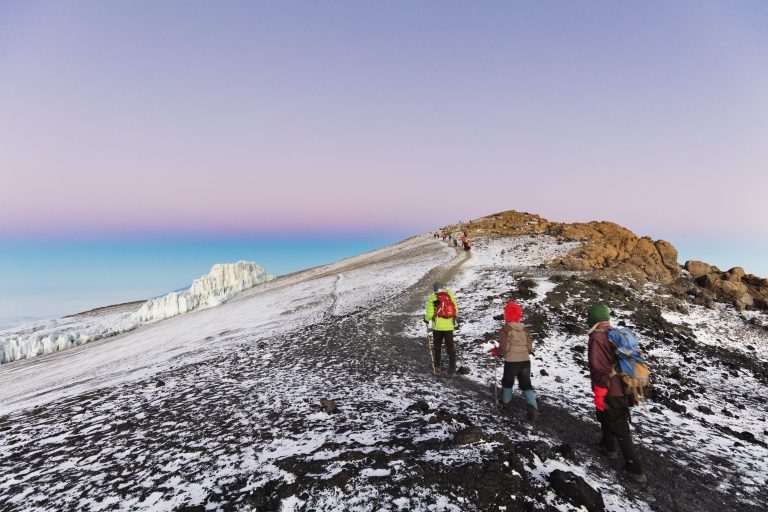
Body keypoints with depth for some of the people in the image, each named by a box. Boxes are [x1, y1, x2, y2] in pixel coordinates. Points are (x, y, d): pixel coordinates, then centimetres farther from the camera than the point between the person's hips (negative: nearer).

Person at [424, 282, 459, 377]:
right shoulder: (450, 296, 2)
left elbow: (429, 314, -10)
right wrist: (456, 319, 25)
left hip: (437, 326, -1)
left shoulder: (432, 298, -6)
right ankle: (452, 370, 2)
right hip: (449, 326, 1)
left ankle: (437, 366, 30)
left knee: (437, 346, 19)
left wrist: (426, 318, 11)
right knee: (451, 348, 6)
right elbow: (456, 310, 7)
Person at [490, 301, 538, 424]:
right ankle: (532, 407, -10)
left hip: (511, 361, -4)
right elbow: (530, 347, 9)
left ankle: (505, 403, 34)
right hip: (525, 360, 4)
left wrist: (495, 351, 6)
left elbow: (503, 348, -13)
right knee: (526, 384, 9)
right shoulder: (524, 329, 7)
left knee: (507, 382, 20)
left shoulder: (506, 329, -9)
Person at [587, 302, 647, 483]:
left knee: (620, 429, 1)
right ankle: (608, 447, 45)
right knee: (606, 417, 28)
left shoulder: (597, 337, -18)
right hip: (623, 389, 8)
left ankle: (635, 469, 6)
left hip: (609, 392, -8)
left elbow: (598, 367, -24)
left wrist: (599, 394, -16)